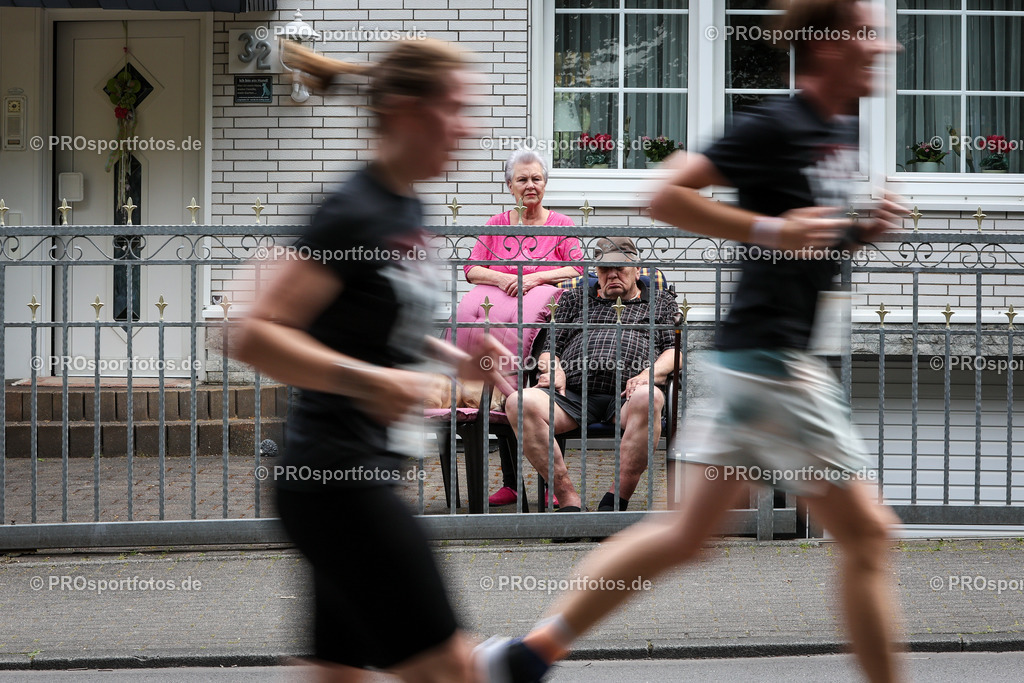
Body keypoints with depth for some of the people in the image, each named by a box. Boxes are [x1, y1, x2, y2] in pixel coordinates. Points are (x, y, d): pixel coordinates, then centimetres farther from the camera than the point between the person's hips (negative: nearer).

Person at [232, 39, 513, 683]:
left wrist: (454, 358, 12)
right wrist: (364, 378, -32)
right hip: (338, 478, -10)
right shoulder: (354, 215, -16)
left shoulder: (409, 211, 12)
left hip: (370, 474, 10)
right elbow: (254, 336, -23)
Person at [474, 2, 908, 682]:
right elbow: (667, 196, -17)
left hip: (765, 358, 9)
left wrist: (865, 229, 7)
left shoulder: (840, 135, 14)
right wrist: (771, 230, -22)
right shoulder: (777, 127, -14)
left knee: (688, 531, 11)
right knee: (867, 533, -2)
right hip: (770, 356, -9)